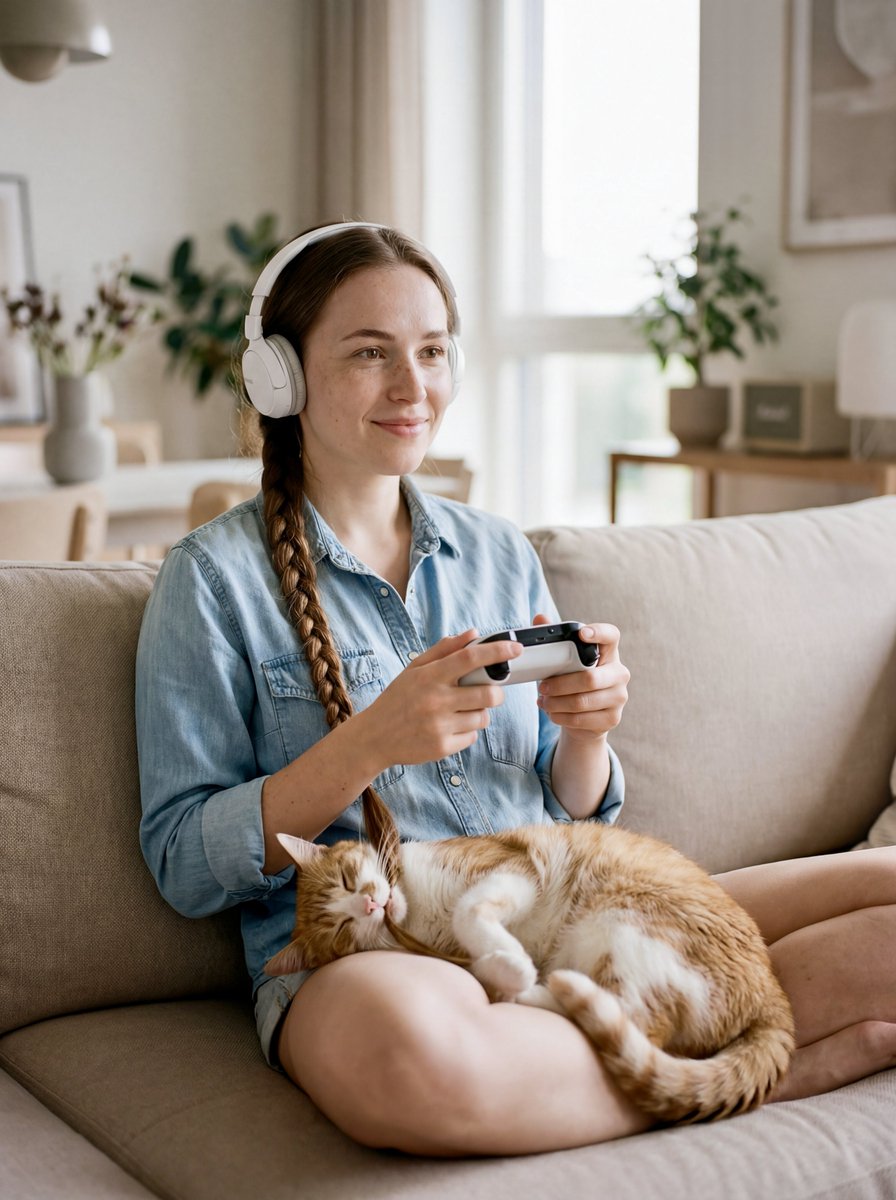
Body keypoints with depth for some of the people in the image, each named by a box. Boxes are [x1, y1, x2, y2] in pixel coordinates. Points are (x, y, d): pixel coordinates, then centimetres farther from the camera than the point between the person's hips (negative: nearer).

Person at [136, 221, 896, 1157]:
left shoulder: (501, 554, 15)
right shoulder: (214, 577, 1)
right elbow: (182, 866, -4)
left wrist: (585, 735, -4)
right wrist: (372, 743, -17)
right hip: (355, 952, -4)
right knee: (401, 1042, -42)